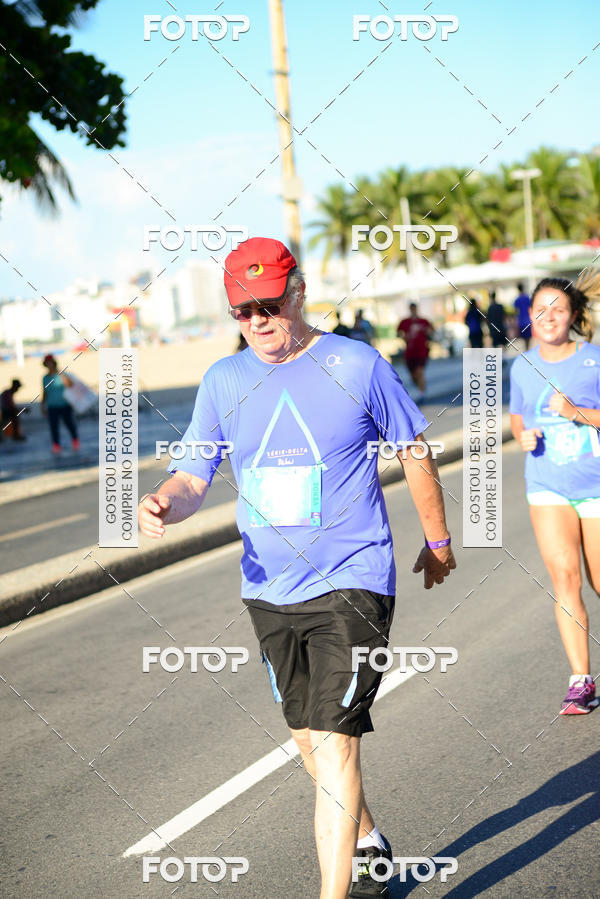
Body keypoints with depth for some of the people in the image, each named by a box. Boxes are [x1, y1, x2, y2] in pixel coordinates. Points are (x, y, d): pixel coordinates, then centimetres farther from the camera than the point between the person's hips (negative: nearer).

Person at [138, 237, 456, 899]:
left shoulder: (357, 365, -6)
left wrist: (437, 539, 15)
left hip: (353, 582, -5)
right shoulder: (223, 381, 3)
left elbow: (413, 451, 7)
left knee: (334, 740, -14)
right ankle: (367, 844, 42)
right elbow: (192, 479, 0)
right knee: (308, 738, 17)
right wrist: (162, 507, -23)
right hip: (268, 591, 5)